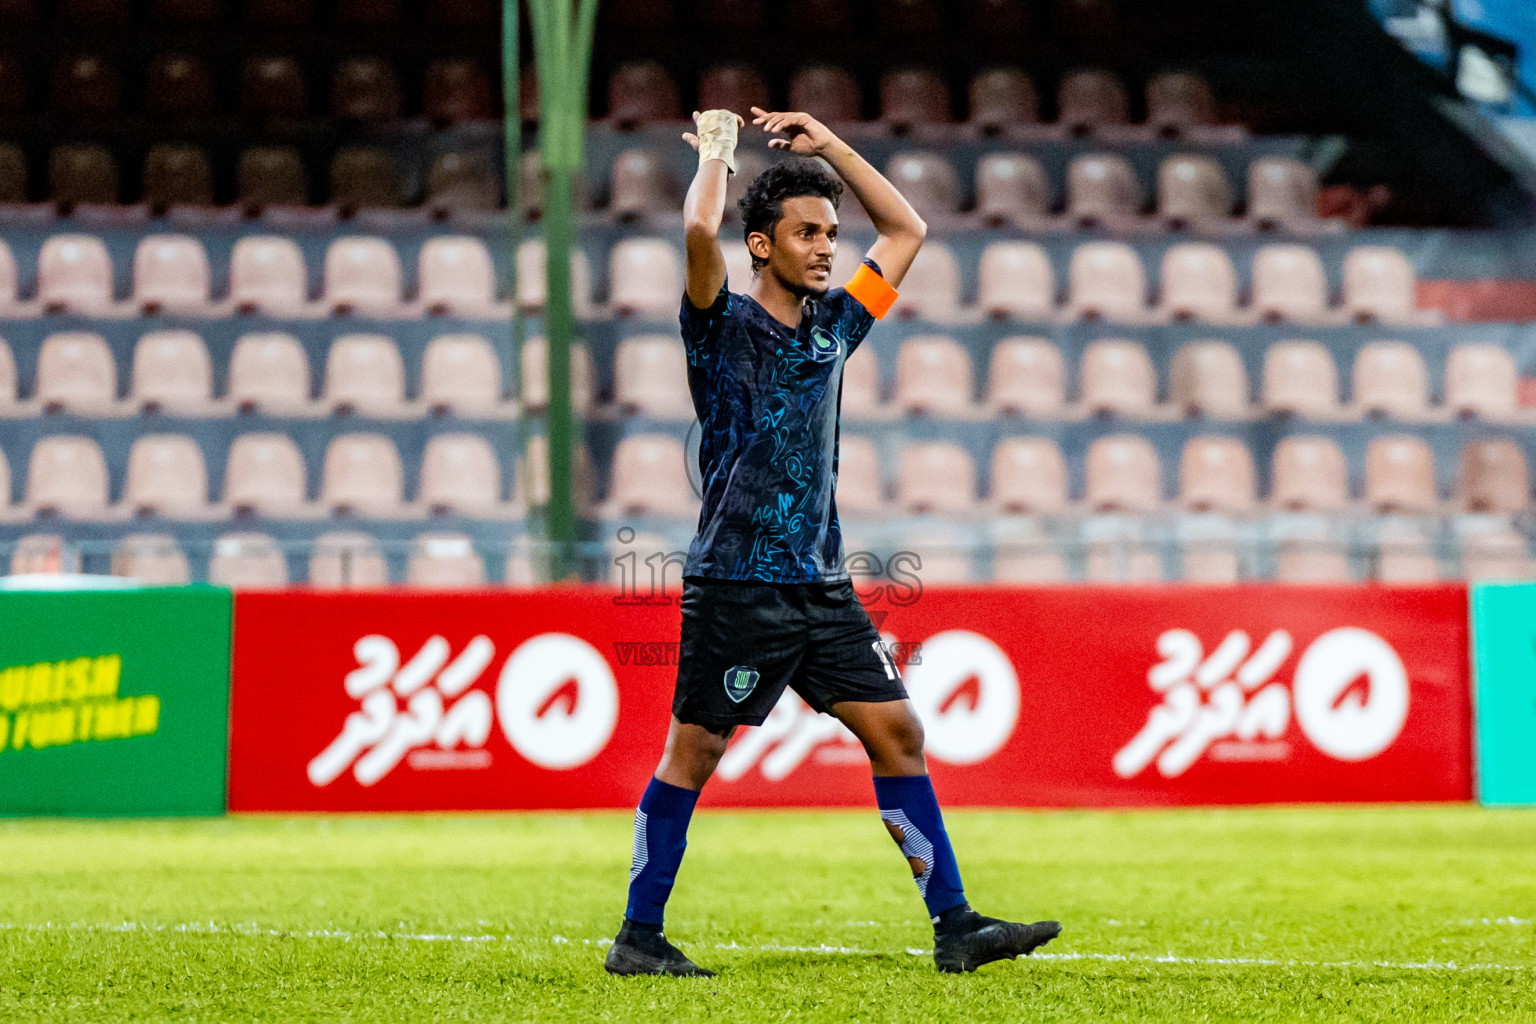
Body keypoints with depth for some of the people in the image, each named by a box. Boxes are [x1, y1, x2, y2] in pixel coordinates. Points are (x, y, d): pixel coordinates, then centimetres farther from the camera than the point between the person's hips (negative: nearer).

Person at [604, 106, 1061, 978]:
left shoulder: (832, 327, 14)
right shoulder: (725, 327, -4)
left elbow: (908, 229, 23)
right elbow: (701, 231, -24)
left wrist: (829, 143, 17)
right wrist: (717, 153, -6)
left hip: (822, 583, 6)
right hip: (736, 583, -6)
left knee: (898, 732, 1)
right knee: (695, 750, -3)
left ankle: (955, 925, 3)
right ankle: (639, 937, 6)